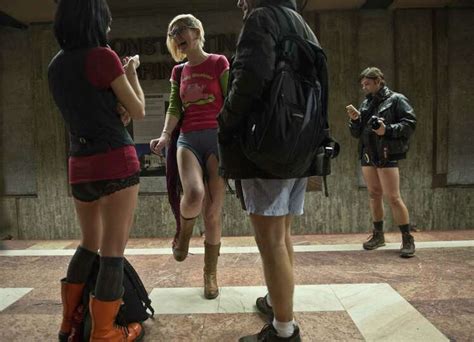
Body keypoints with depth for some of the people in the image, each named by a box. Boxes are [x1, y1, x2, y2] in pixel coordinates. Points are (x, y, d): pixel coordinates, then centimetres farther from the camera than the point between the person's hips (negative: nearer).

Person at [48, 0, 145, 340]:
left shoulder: (56, 65, 13)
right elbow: (138, 111, -2)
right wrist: (132, 72, 12)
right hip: (115, 161, -7)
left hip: (79, 165, 7)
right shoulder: (102, 56, -7)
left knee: (90, 243, 21)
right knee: (113, 250, 2)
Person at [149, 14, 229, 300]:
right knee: (194, 194, -27)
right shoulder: (178, 72, 18)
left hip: (218, 138, -2)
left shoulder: (218, 63, 4)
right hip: (188, 140, 3)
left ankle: (210, 275, 16)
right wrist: (165, 136, -6)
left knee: (213, 212, -3)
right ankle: (184, 233, 8)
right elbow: (174, 108, 12)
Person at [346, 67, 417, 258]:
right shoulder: (365, 104, 16)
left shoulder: (396, 99, 0)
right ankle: (378, 235, 22)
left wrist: (388, 129, -20)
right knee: (374, 195, 11)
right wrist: (355, 120, -3)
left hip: (387, 155, -6)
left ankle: (408, 239, 3)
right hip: (367, 155, 6)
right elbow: (357, 133, 16)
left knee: (393, 197, -8)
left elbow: (410, 123, -8)